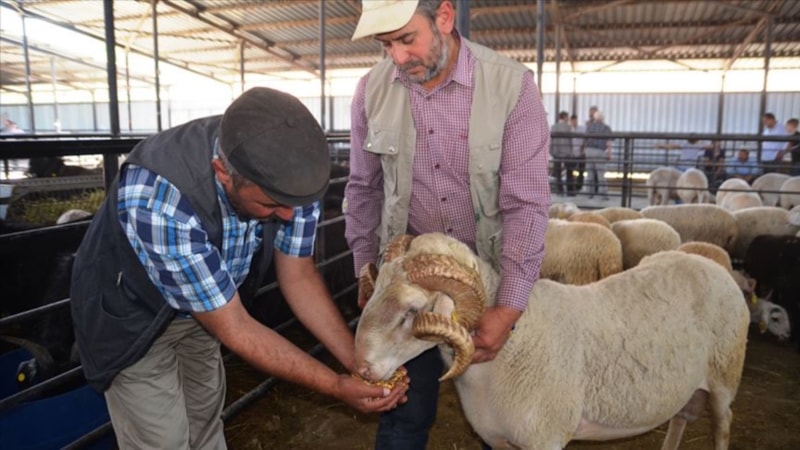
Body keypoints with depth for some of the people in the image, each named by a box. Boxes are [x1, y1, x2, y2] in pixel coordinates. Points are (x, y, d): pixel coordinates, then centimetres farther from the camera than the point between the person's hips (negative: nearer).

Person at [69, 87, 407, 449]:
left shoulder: (284, 171, -25)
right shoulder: (161, 203, -41)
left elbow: (299, 276, -12)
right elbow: (234, 329, -31)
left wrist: (361, 365, -17)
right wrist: (336, 386, -27)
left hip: (204, 305, 5)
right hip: (134, 316, -4)